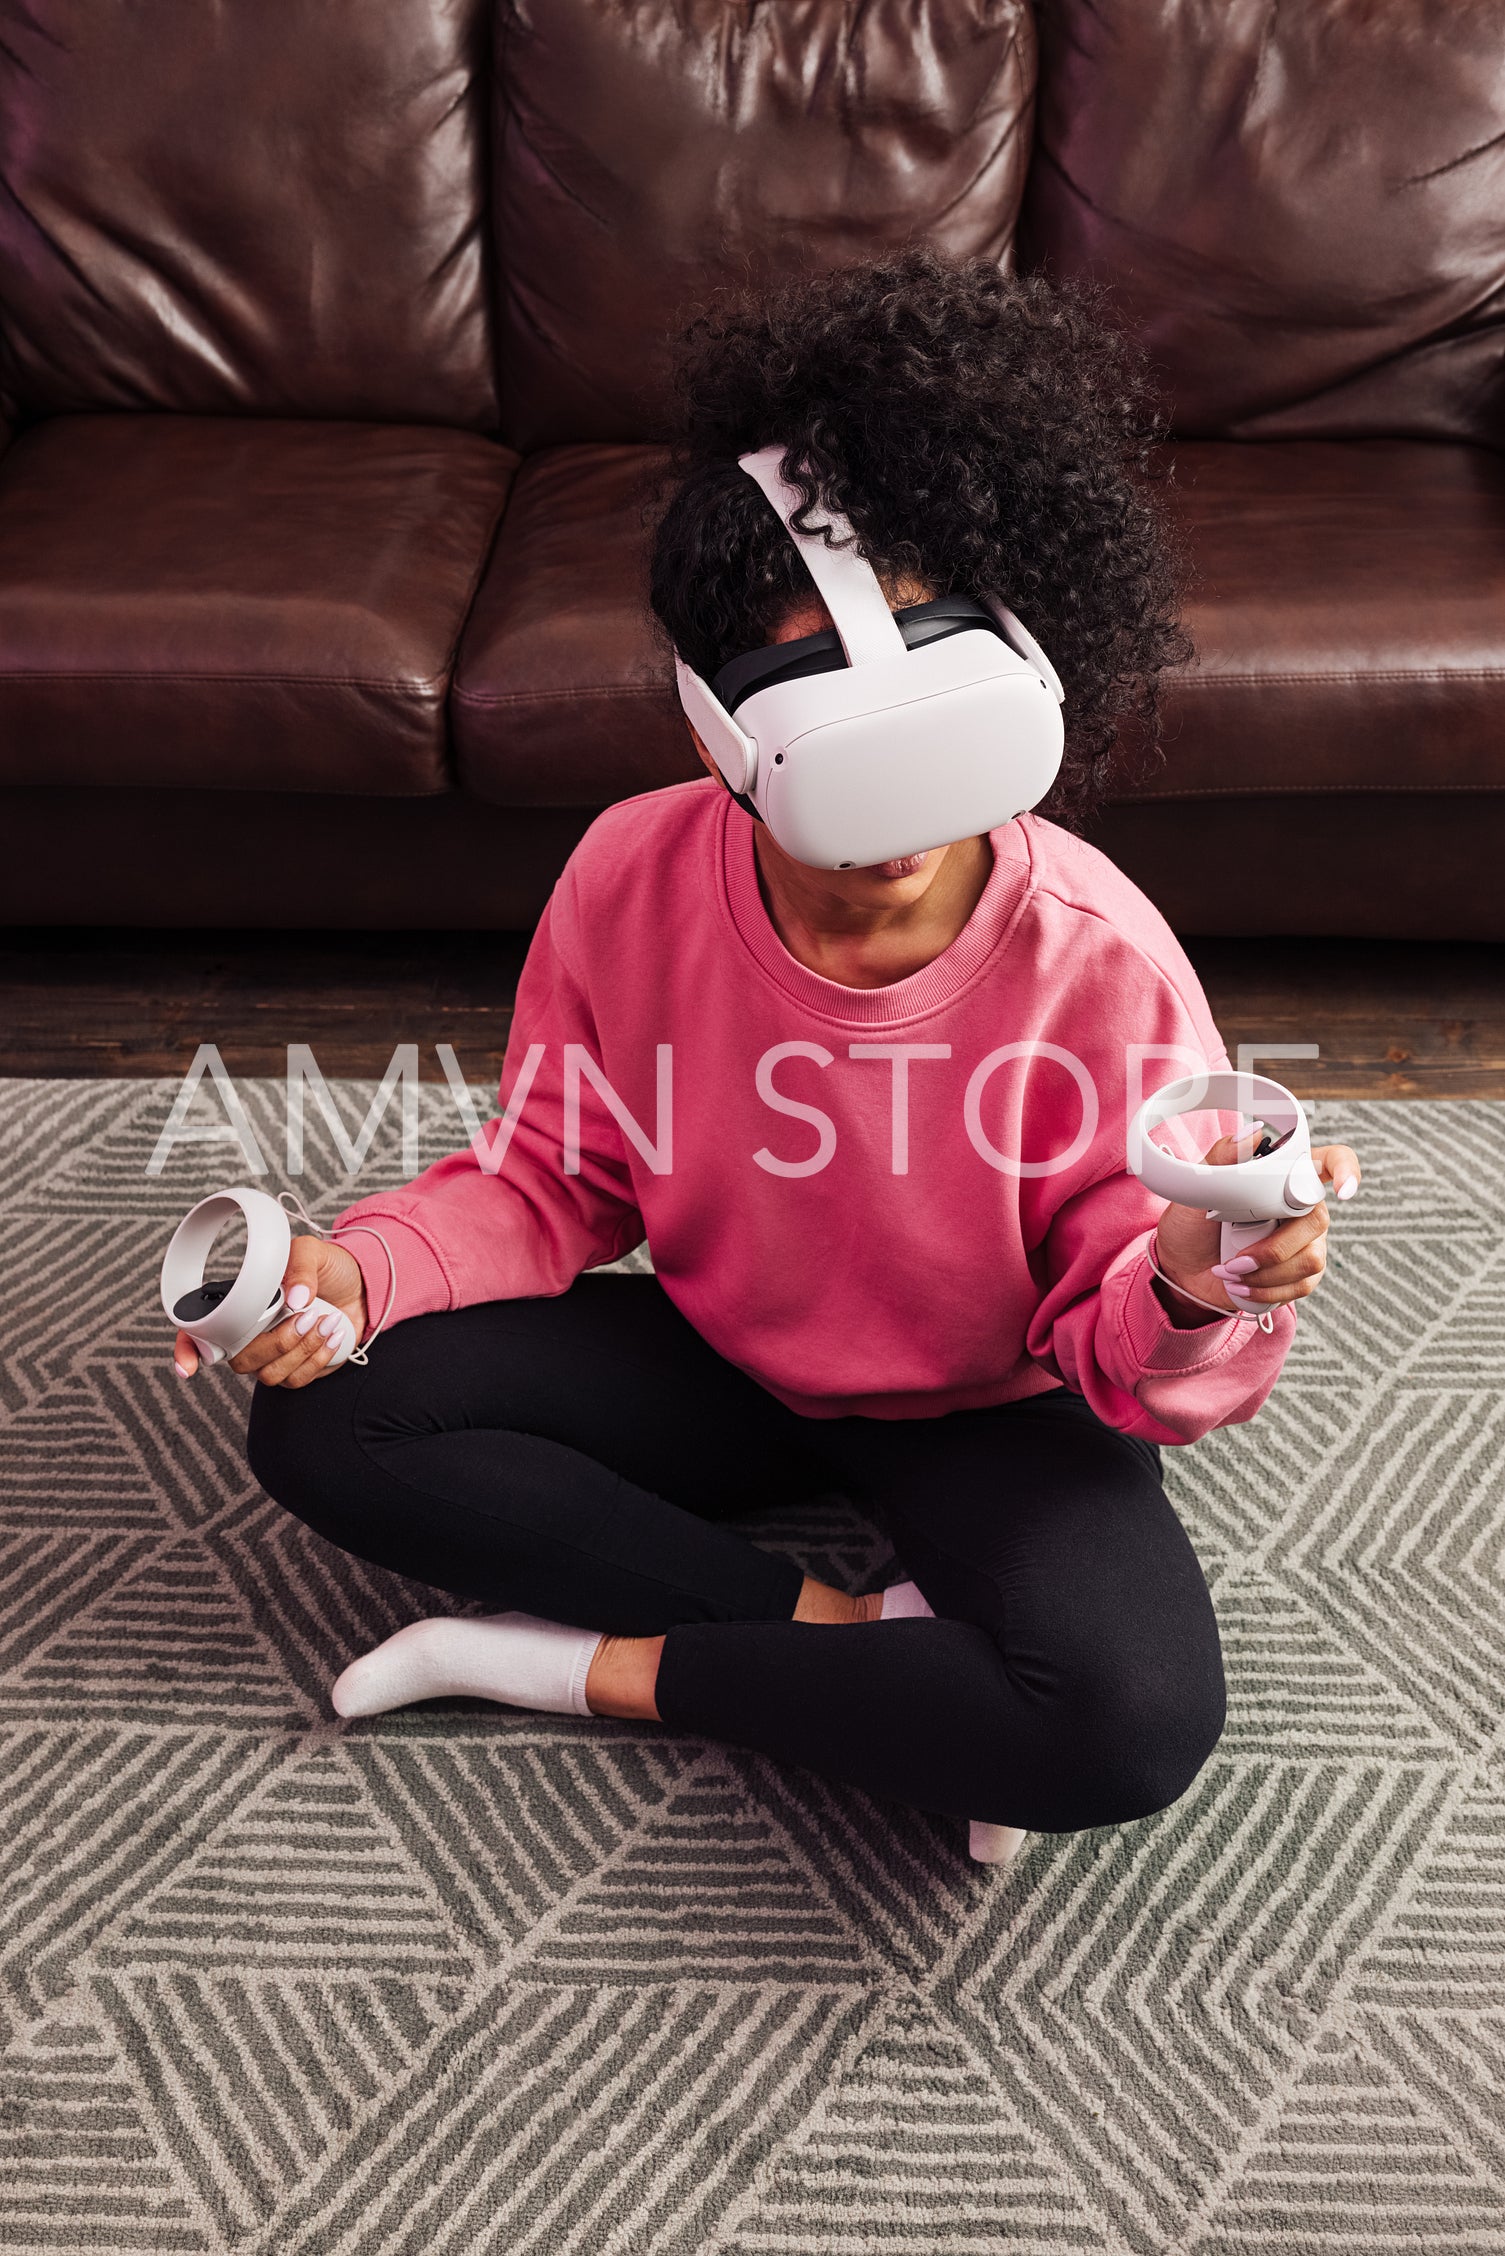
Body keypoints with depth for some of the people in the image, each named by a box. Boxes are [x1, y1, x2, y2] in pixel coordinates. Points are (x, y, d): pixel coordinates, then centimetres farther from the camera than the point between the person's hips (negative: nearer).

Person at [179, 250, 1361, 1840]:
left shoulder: (1099, 962, -27)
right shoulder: (634, 875, -19)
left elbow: (1122, 1341, -18)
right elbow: (549, 1181, -5)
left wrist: (1188, 1294, -43)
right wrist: (361, 1269, -24)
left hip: (981, 1405, -2)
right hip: (719, 1356, 3)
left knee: (1138, 1720, -31)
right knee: (321, 1421, -15)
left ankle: (613, 1666, -11)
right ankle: (831, 1629, -14)